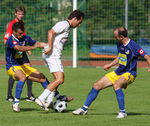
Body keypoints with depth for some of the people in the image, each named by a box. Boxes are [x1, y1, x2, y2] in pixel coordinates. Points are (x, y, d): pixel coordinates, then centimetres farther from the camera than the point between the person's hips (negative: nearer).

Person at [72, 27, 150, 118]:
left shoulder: (133, 46, -20)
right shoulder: (120, 45, 4)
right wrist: (110, 65, 26)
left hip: (129, 73, -8)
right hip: (118, 72, 8)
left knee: (116, 85, -37)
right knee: (97, 86, 4)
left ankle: (122, 112, -25)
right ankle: (84, 109, 18)